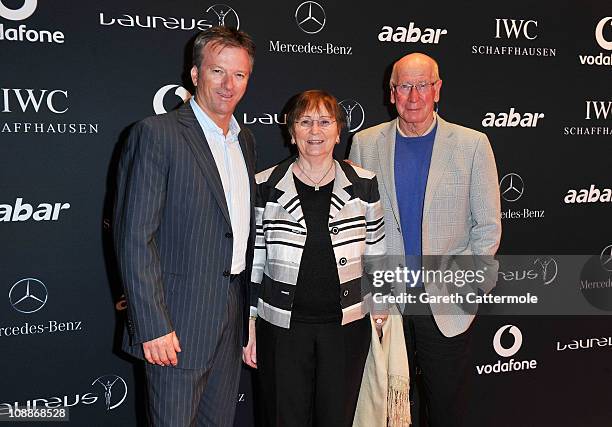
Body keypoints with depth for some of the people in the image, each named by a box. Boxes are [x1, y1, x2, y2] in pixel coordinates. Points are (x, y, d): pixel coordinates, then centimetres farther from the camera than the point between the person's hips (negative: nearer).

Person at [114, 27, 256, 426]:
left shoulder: (246, 139, 11)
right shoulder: (157, 133, -12)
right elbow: (135, 236, -16)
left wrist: (250, 311, 14)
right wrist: (152, 325, -19)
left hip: (233, 317, 7)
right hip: (179, 320, -7)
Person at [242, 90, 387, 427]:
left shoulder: (364, 184, 1)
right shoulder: (266, 187, -2)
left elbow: (376, 252, 10)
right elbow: (252, 261, 2)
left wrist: (379, 303, 3)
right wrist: (248, 326, 2)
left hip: (347, 326, 1)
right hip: (281, 327, -1)